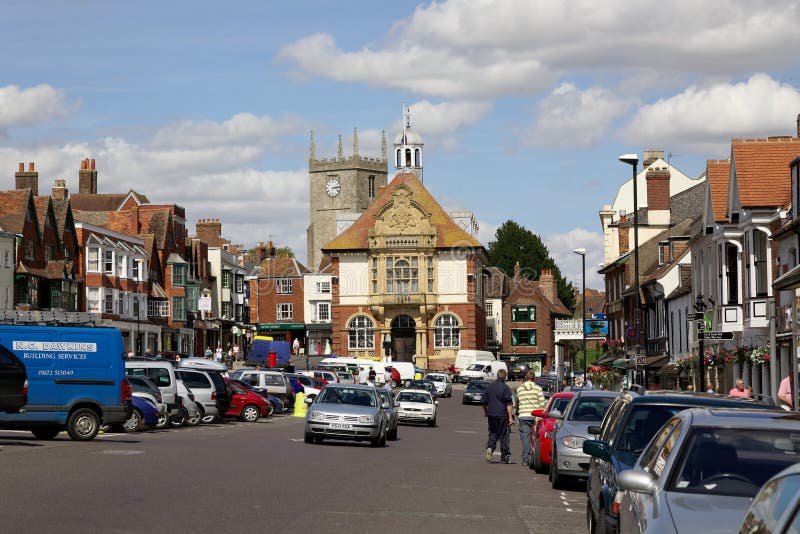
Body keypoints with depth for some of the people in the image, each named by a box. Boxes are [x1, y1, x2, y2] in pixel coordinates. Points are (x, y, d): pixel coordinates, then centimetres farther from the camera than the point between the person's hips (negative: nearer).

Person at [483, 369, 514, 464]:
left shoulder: (489, 387, 6)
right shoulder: (505, 388, -9)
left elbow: (484, 402, 13)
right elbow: (508, 404, -13)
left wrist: (485, 412, 29)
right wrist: (510, 417, -13)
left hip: (491, 414, 4)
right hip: (502, 415, -4)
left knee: (493, 433, 14)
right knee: (503, 435, 5)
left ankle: (490, 447, -15)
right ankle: (504, 458, 9)